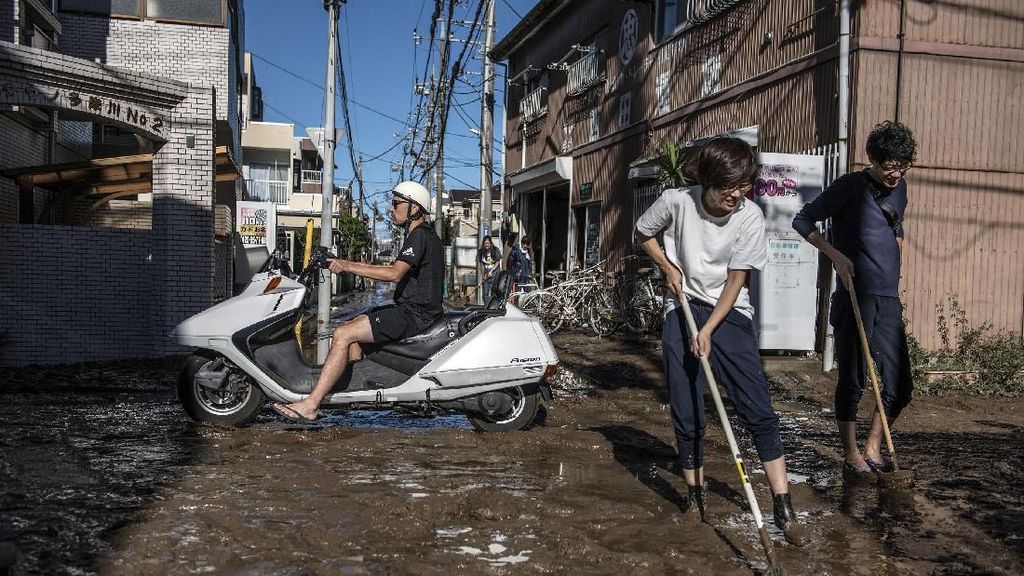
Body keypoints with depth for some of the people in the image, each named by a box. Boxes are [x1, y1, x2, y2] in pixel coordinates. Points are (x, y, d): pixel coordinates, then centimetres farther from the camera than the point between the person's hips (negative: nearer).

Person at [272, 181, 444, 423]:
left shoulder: (420, 235, -14)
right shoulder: (421, 235, 19)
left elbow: (395, 274, -27)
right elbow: (392, 268, 21)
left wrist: (348, 266, -24)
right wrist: (348, 264, 12)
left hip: (414, 314, -11)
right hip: (411, 309, 11)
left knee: (343, 334, -17)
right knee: (350, 326, 16)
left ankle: (310, 405, -18)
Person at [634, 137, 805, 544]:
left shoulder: (750, 216, -13)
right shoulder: (677, 201, -11)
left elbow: (735, 281, -12)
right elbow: (643, 234, 9)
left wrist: (707, 331, -18)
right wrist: (669, 268, -4)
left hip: (730, 313, -1)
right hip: (682, 309, 1)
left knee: (758, 410, -8)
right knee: (686, 413, 3)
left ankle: (783, 507, -3)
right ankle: (695, 495, 21)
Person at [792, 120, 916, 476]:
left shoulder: (899, 188, 13)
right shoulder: (850, 186, -6)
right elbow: (802, 221, -4)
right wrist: (836, 255, -14)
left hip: (889, 300, 6)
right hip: (855, 298, -6)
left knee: (899, 385, 6)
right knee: (852, 381, 2)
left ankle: (873, 449, 23)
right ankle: (851, 454, 16)